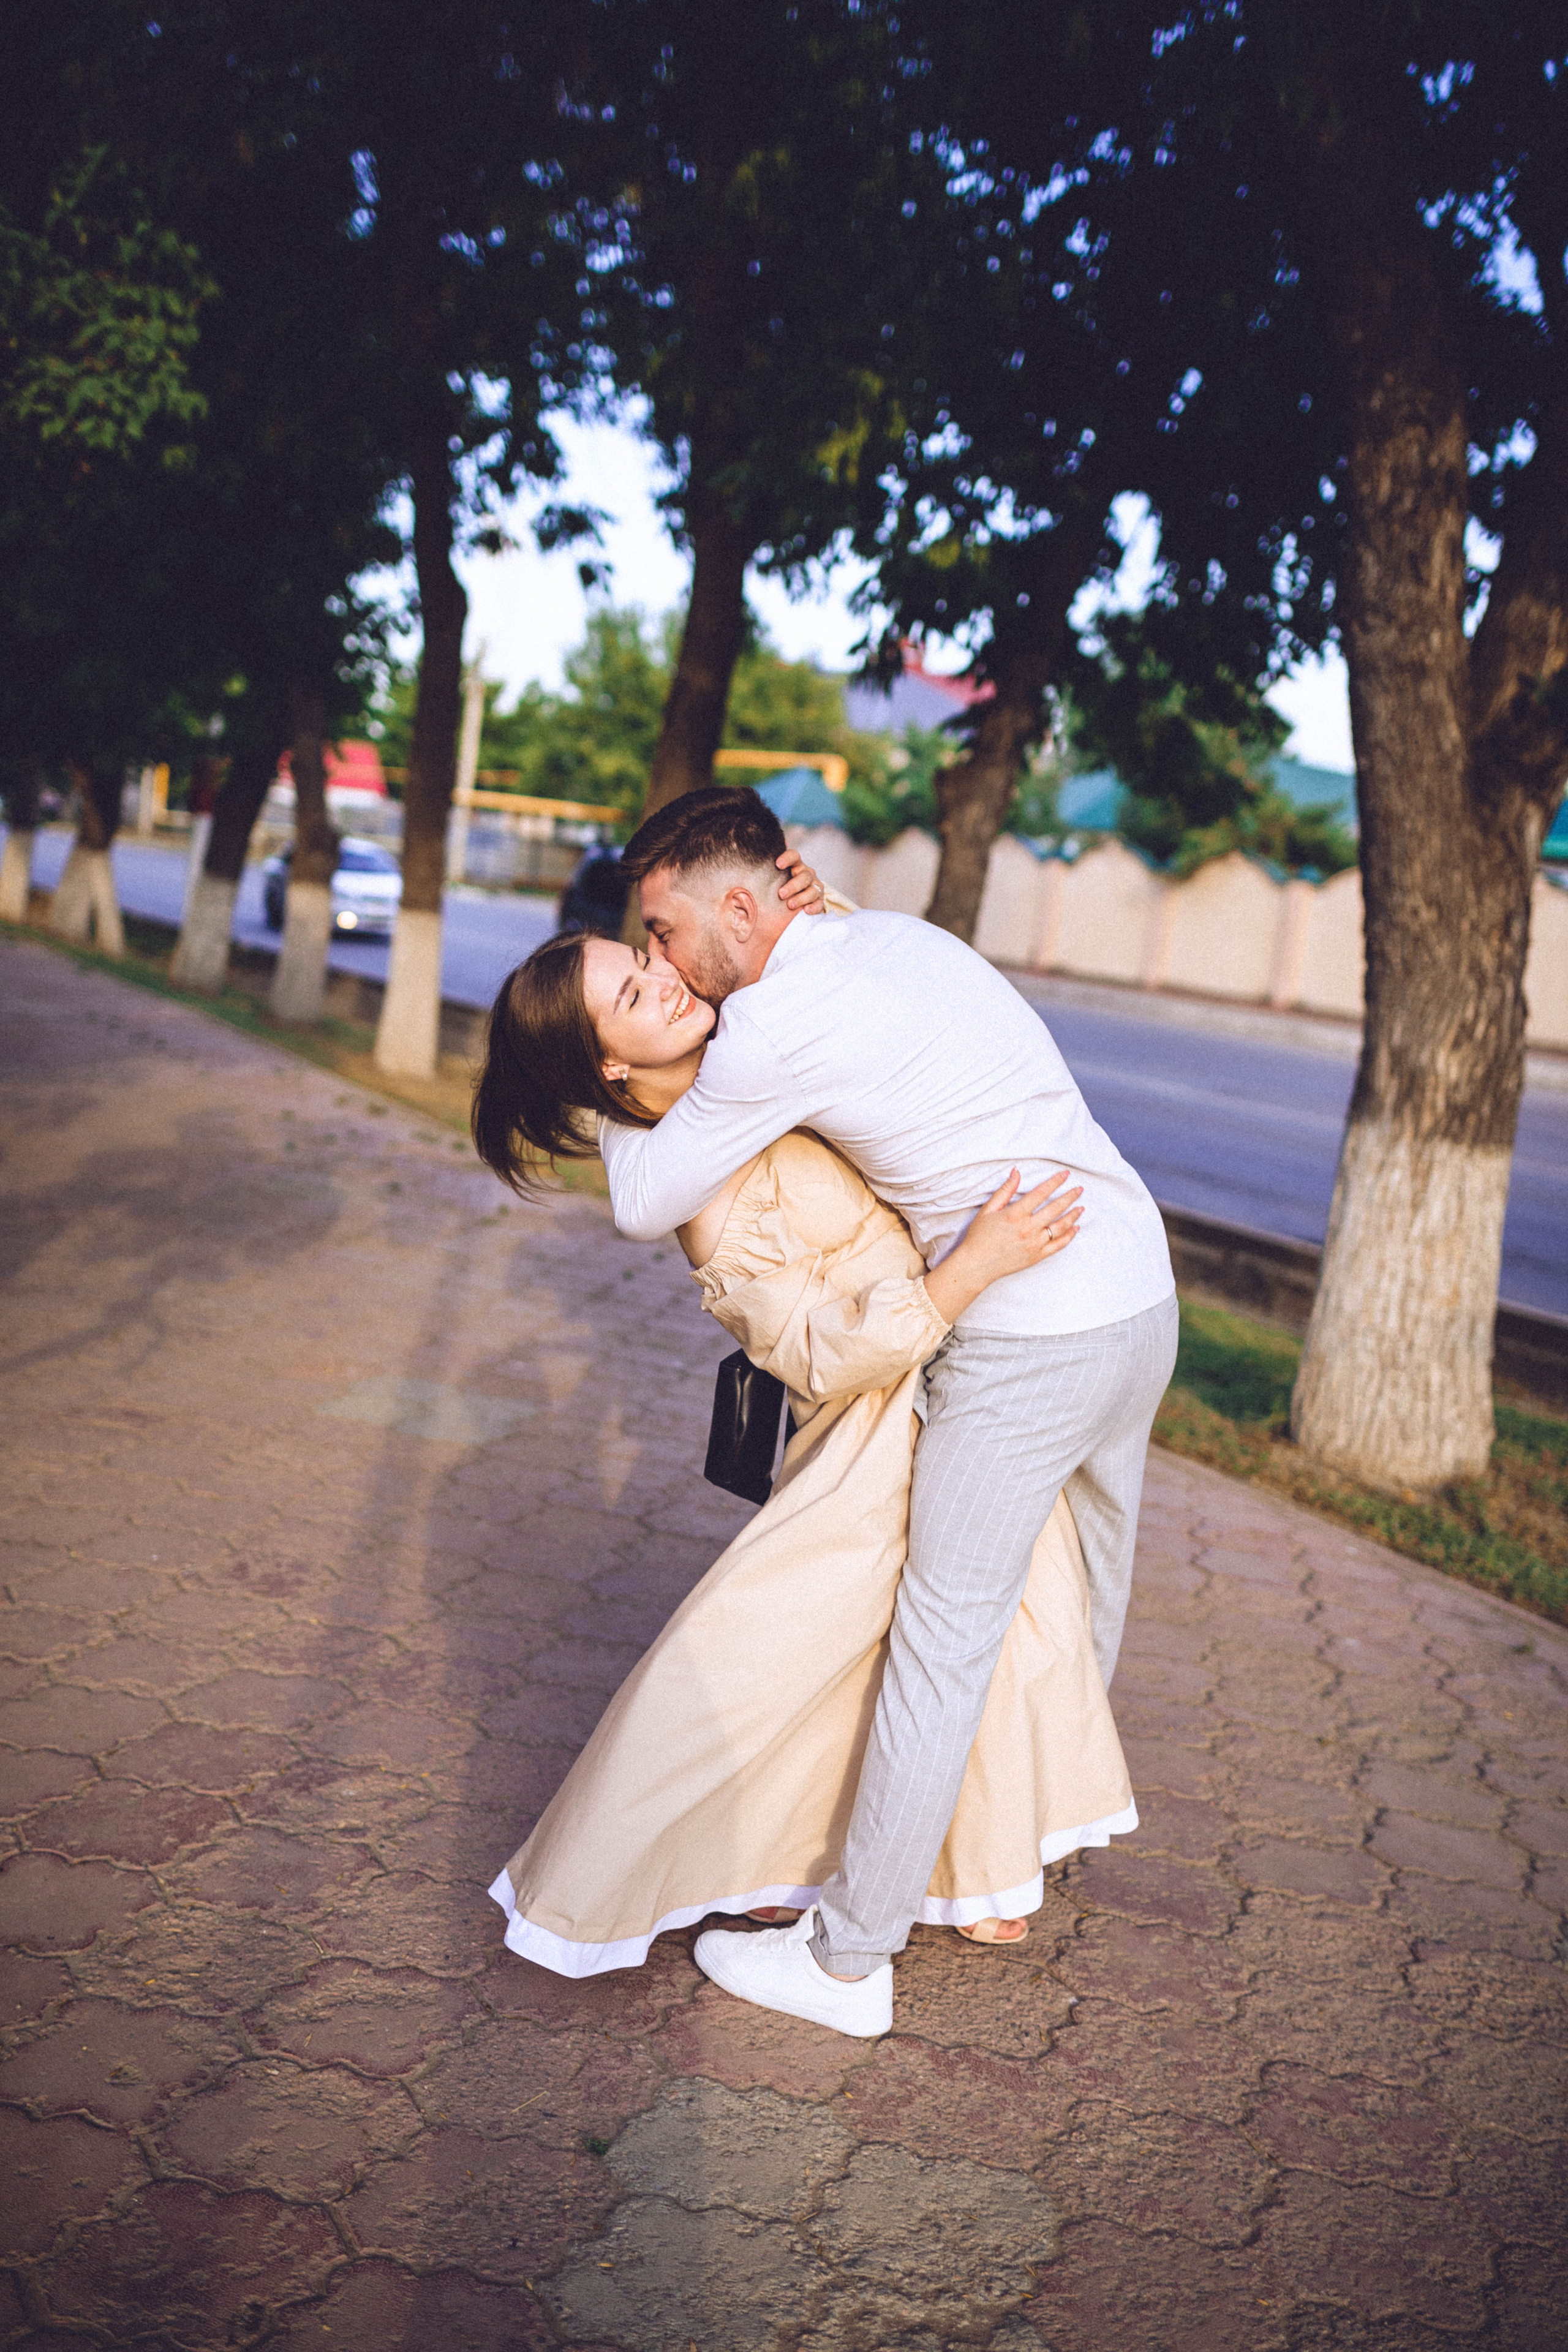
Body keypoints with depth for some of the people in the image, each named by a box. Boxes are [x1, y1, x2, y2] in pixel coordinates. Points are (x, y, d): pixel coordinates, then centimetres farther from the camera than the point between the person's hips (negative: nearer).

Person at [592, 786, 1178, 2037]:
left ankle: (848, 1957, 12)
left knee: (944, 1640, 0)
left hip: (1033, 1341, -9)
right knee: (1079, 1601, 23)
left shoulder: (777, 1020, -14)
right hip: (1146, 1293, 9)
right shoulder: (900, 936, 12)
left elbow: (647, 1205, -4)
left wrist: (617, 1115, 15)